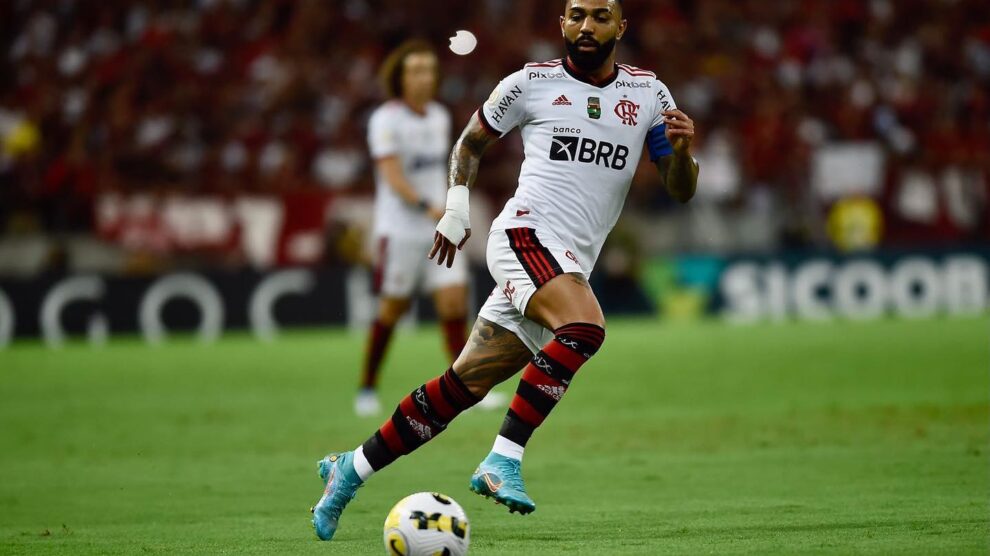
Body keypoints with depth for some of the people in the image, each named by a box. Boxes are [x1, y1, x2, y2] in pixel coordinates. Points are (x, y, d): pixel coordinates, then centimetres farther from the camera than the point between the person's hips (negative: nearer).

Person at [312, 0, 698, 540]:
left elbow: (681, 190, 10)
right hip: (527, 234, -4)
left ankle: (351, 469, 15)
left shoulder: (648, 93, 10)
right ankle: (503, 460, -30)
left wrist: (682, 150, -11)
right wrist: (456, 206, 7)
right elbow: (470, 142, 19)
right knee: (584, 327, -33)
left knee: (464, 383, 2)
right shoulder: (532, 83, 3)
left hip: (572, 266, 4)